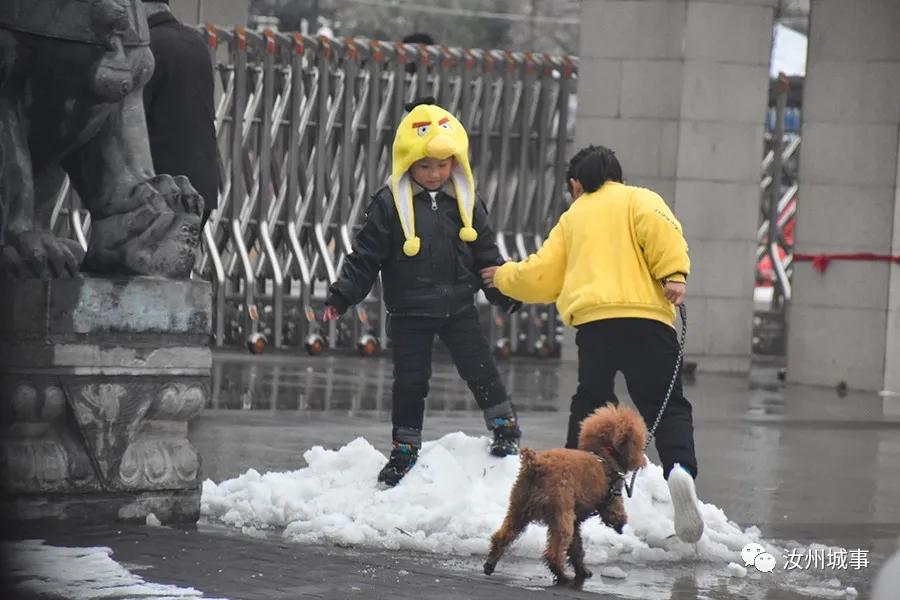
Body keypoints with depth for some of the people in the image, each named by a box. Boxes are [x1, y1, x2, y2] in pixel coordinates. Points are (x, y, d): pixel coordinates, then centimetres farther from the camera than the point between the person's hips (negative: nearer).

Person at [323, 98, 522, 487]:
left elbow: (486, 255, 10)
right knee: (410, 383, 5)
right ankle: (404, 450, 17)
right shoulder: (389, 204, -8)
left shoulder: (465, 203, 2)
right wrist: (340, 297, -13)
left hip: (458, 308, 2)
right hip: (409, 312, -2)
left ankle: (505, 429, 17)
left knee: (480, 370, 0)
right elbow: (365, 257, -6)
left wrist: (507, 293, 6)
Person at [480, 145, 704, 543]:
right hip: (646, 316, -2)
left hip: (591, 320, 2)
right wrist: (673, 274, -14)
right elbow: (658, 227, -6)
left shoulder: (572, 218, 27)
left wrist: (503, 277, 44)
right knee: (666, 407, -5)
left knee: (590, 403, 19)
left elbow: (540, 277, 25)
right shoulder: (638, 199, 18)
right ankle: (680, 468, -30)